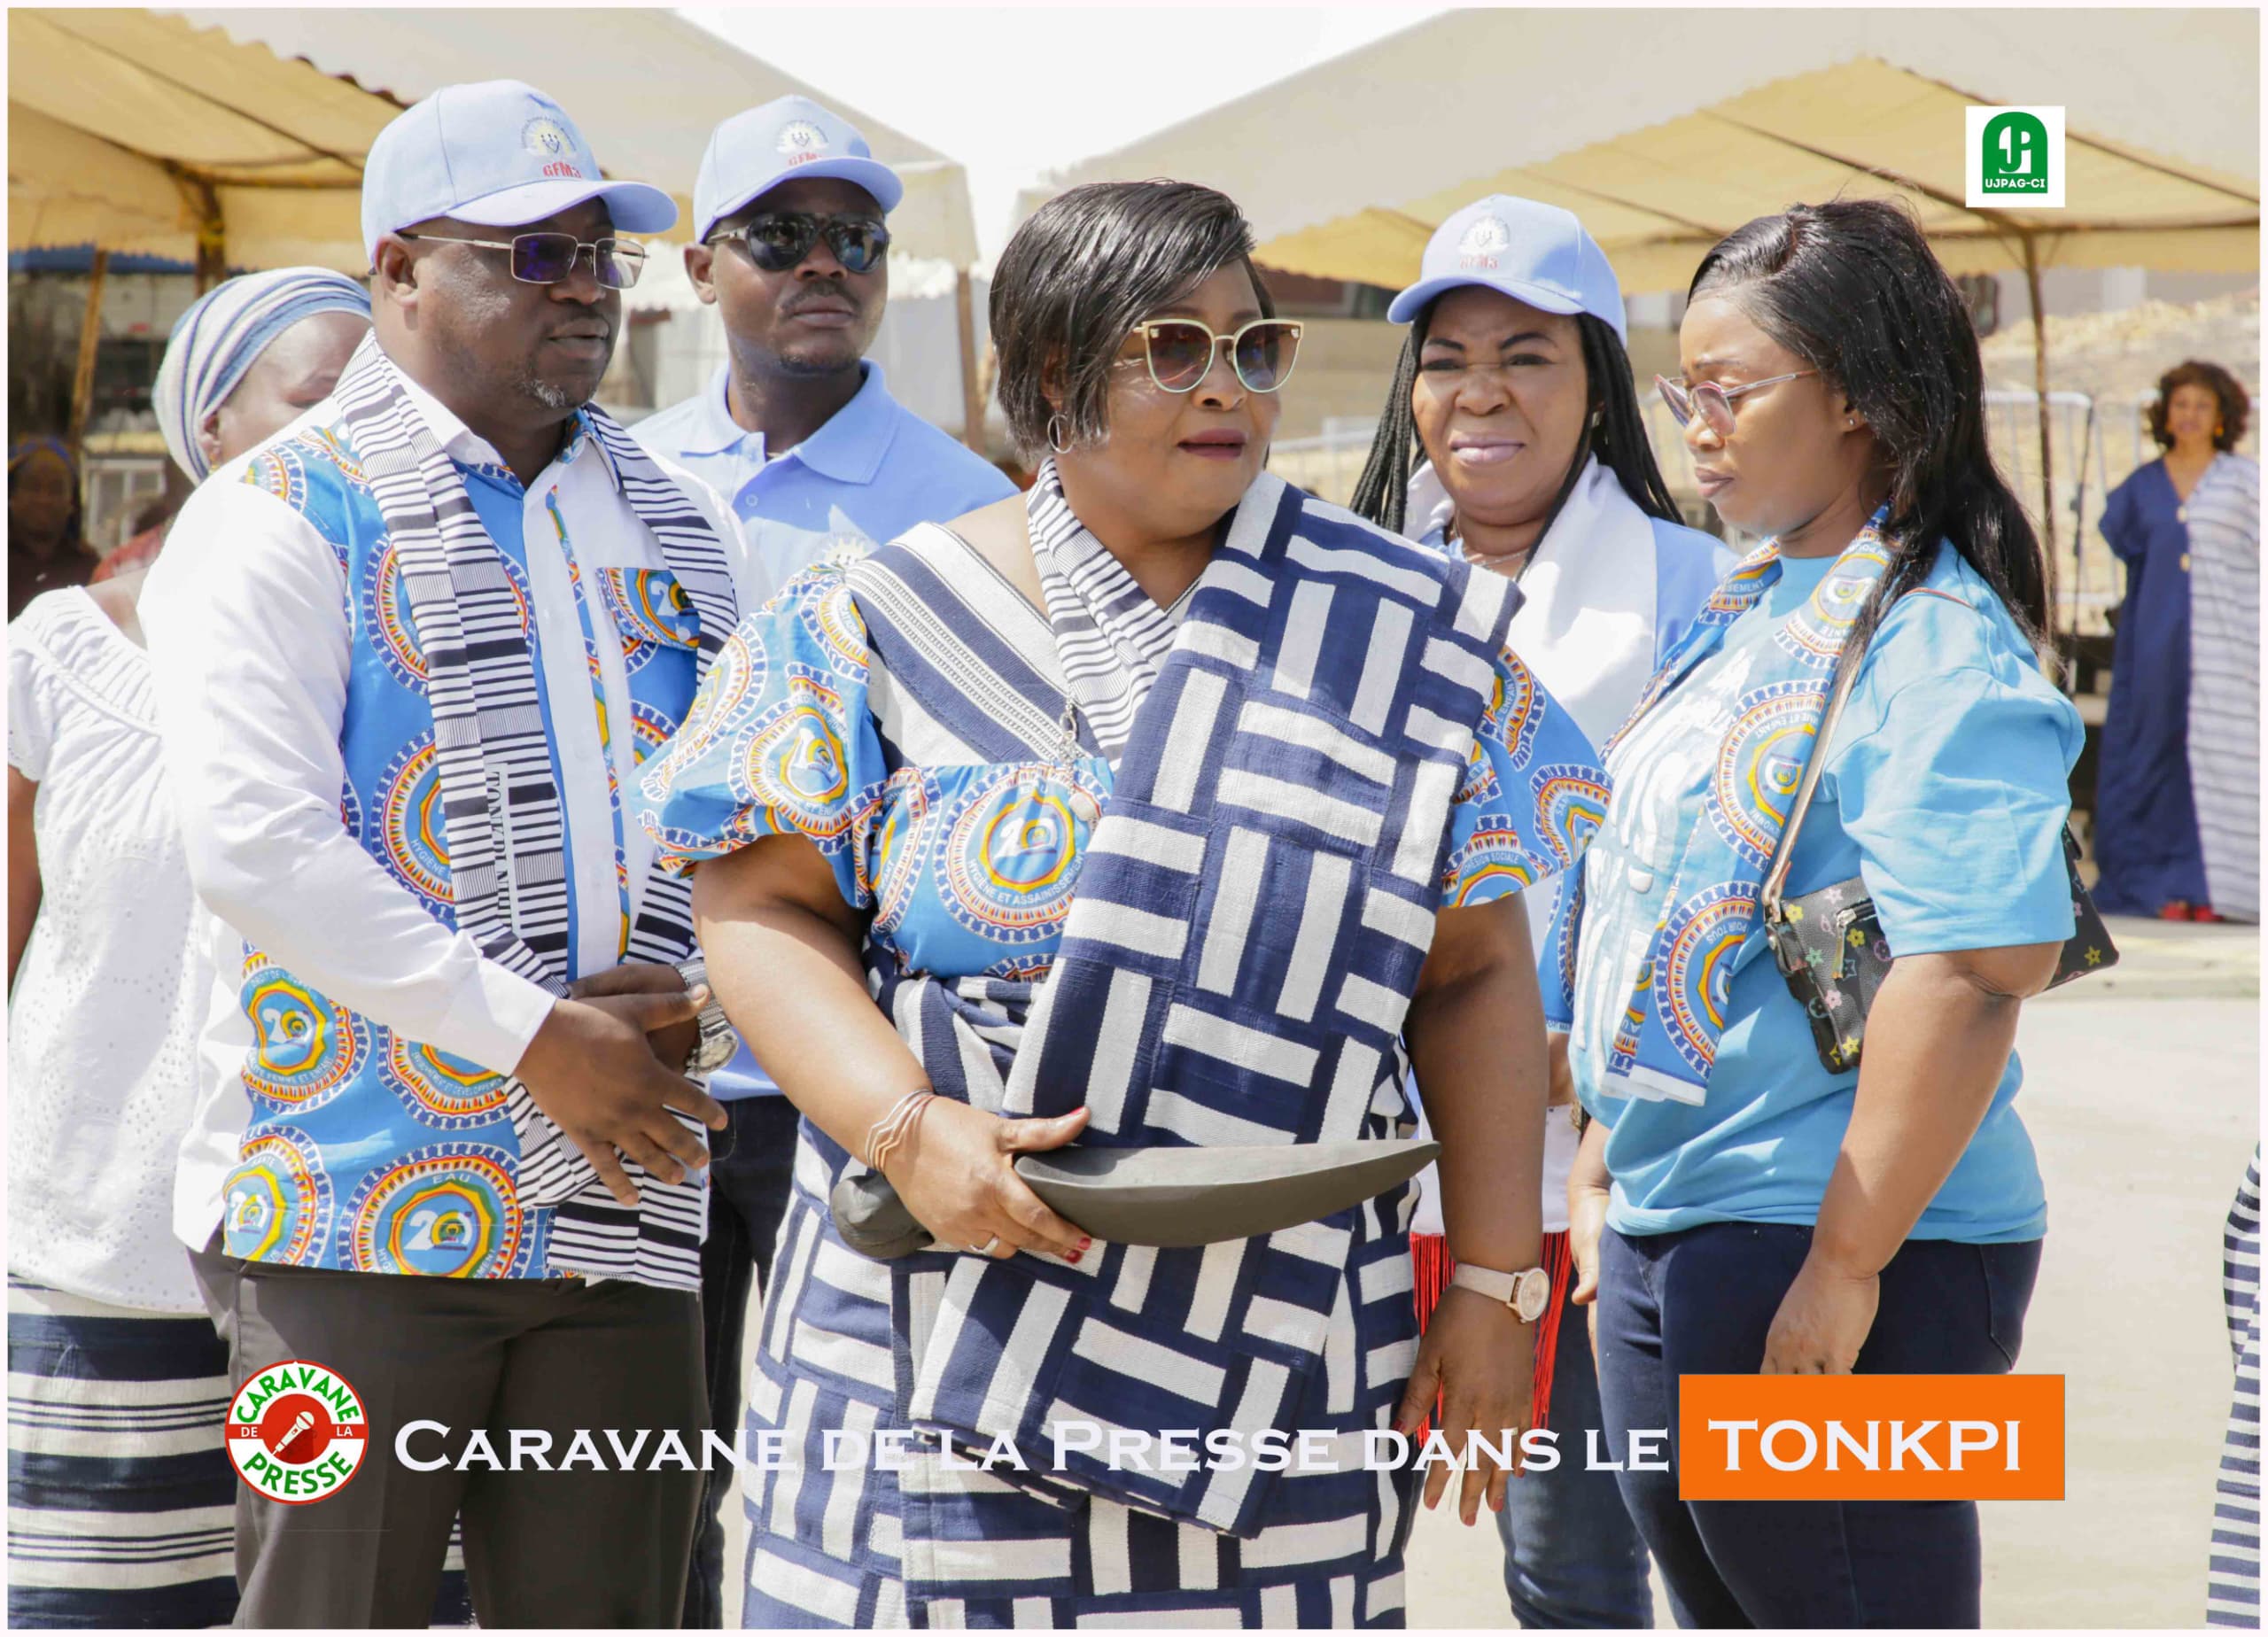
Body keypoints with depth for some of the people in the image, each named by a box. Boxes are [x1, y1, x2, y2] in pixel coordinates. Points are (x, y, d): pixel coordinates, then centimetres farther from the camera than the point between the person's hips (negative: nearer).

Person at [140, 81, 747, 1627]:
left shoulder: (676, 524, 18)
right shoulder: (288, 516, -1)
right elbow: (253, 846, -13)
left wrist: (690, 1002, -2)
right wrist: (538, 1039, -15)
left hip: (622, 1204, 5)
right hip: (362, 1204, -5)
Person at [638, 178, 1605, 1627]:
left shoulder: (1402, 638, 7)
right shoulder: (886, 624, 4)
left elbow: (1475, 972, 6)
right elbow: (762, 906, 1)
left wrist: (1495, 1284, 0)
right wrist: (904, 1128, -15)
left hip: (1280, 1351, 1)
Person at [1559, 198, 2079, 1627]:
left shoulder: (1934, 650, -16)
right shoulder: (1749, 615, 12)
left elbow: (1972, 976, -24)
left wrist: (1846, 1268, -24)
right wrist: (1602, 1169, 18)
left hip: (1830, 1256, -9)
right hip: (1667, 1243, 9)